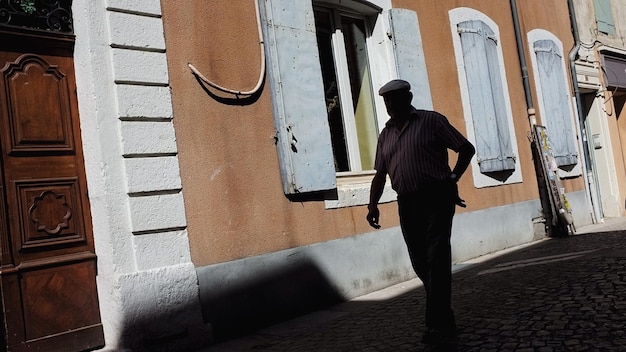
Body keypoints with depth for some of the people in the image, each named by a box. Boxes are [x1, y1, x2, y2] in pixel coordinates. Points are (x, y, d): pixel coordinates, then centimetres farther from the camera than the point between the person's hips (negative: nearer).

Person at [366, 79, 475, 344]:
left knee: (436, 257, -9)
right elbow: (380, 174, 14)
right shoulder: (385, 134, 15)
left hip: (436, 197, -5)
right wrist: (373, 205, 2)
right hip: (407, 203, 6)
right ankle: (444, 316, 24)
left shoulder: (431, 121, 0)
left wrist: (452, 179, -7)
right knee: (420, 262, 8)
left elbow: (466, 148, 1)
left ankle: (437, 323, -4)